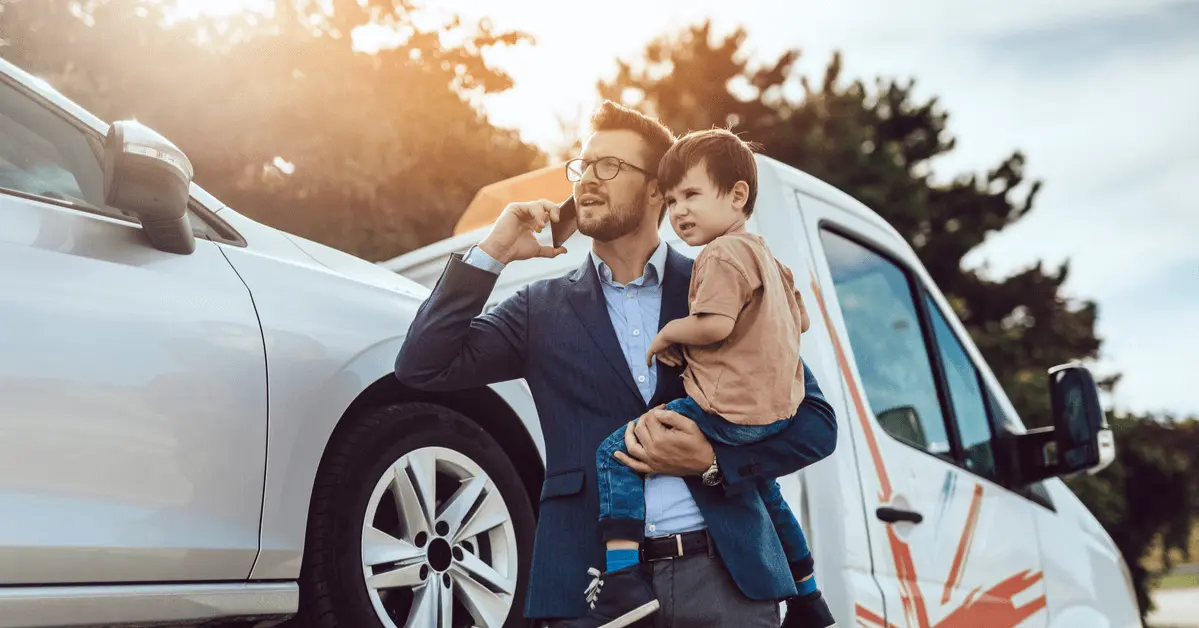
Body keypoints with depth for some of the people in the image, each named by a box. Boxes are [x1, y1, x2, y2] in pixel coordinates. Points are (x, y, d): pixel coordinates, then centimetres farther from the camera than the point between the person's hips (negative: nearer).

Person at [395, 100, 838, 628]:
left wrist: (712, 460, -12)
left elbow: (816, 424, 4)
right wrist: (490, 254, -5)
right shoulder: (543, 308, 8)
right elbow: (422, 367, 0)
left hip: (725, 577, 0)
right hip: (592, 580, 1)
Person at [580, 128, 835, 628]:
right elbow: (799, 320, 24)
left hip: (730, 414, -11)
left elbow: (713, 325, -25)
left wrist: (666, 334, -9)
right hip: (777, 410, 11)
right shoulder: (766, 256, 18)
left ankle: (625, 581, -20)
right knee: (764, 491, 33)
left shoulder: (722, 254, -13)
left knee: (616, 454, -11)